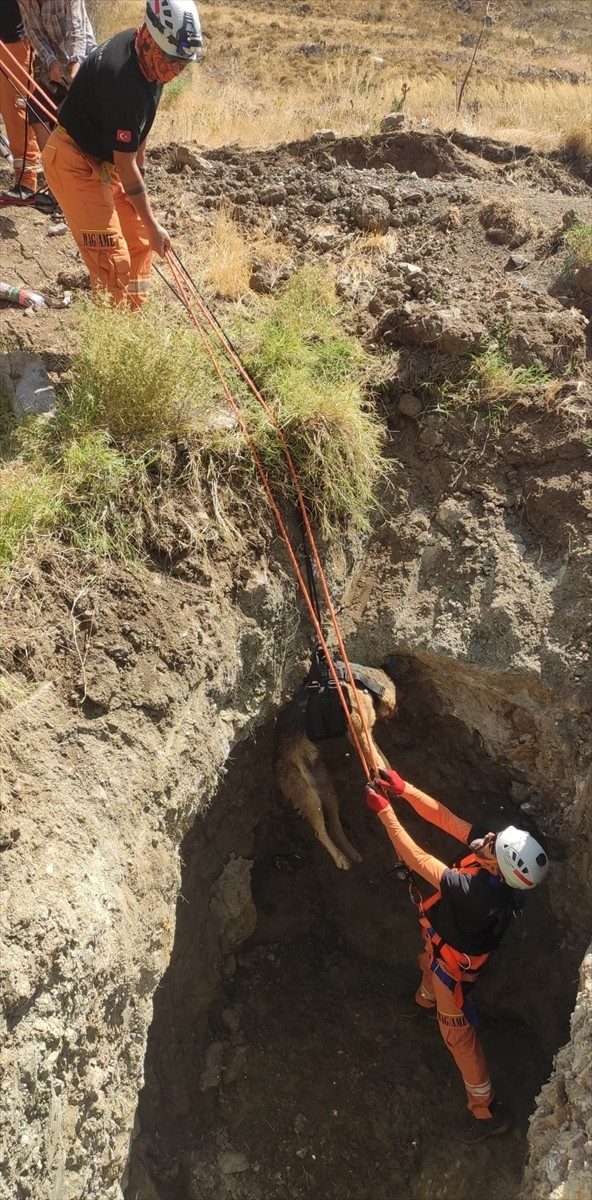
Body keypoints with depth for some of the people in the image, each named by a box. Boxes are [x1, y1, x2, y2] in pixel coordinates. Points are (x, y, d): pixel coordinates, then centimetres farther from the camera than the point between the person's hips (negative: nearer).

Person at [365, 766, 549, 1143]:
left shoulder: (482, 892, -48)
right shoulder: (496, 854, -29)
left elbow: (419, 860, -44)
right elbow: (444, 817, -23)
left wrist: (385, 812, -40)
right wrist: (404, 789, -33)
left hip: (454, 958, -8)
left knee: (457, 1031, 9)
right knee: (428, 965, 38)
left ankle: (488, 1111, 26)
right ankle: (427, 1000, 72)